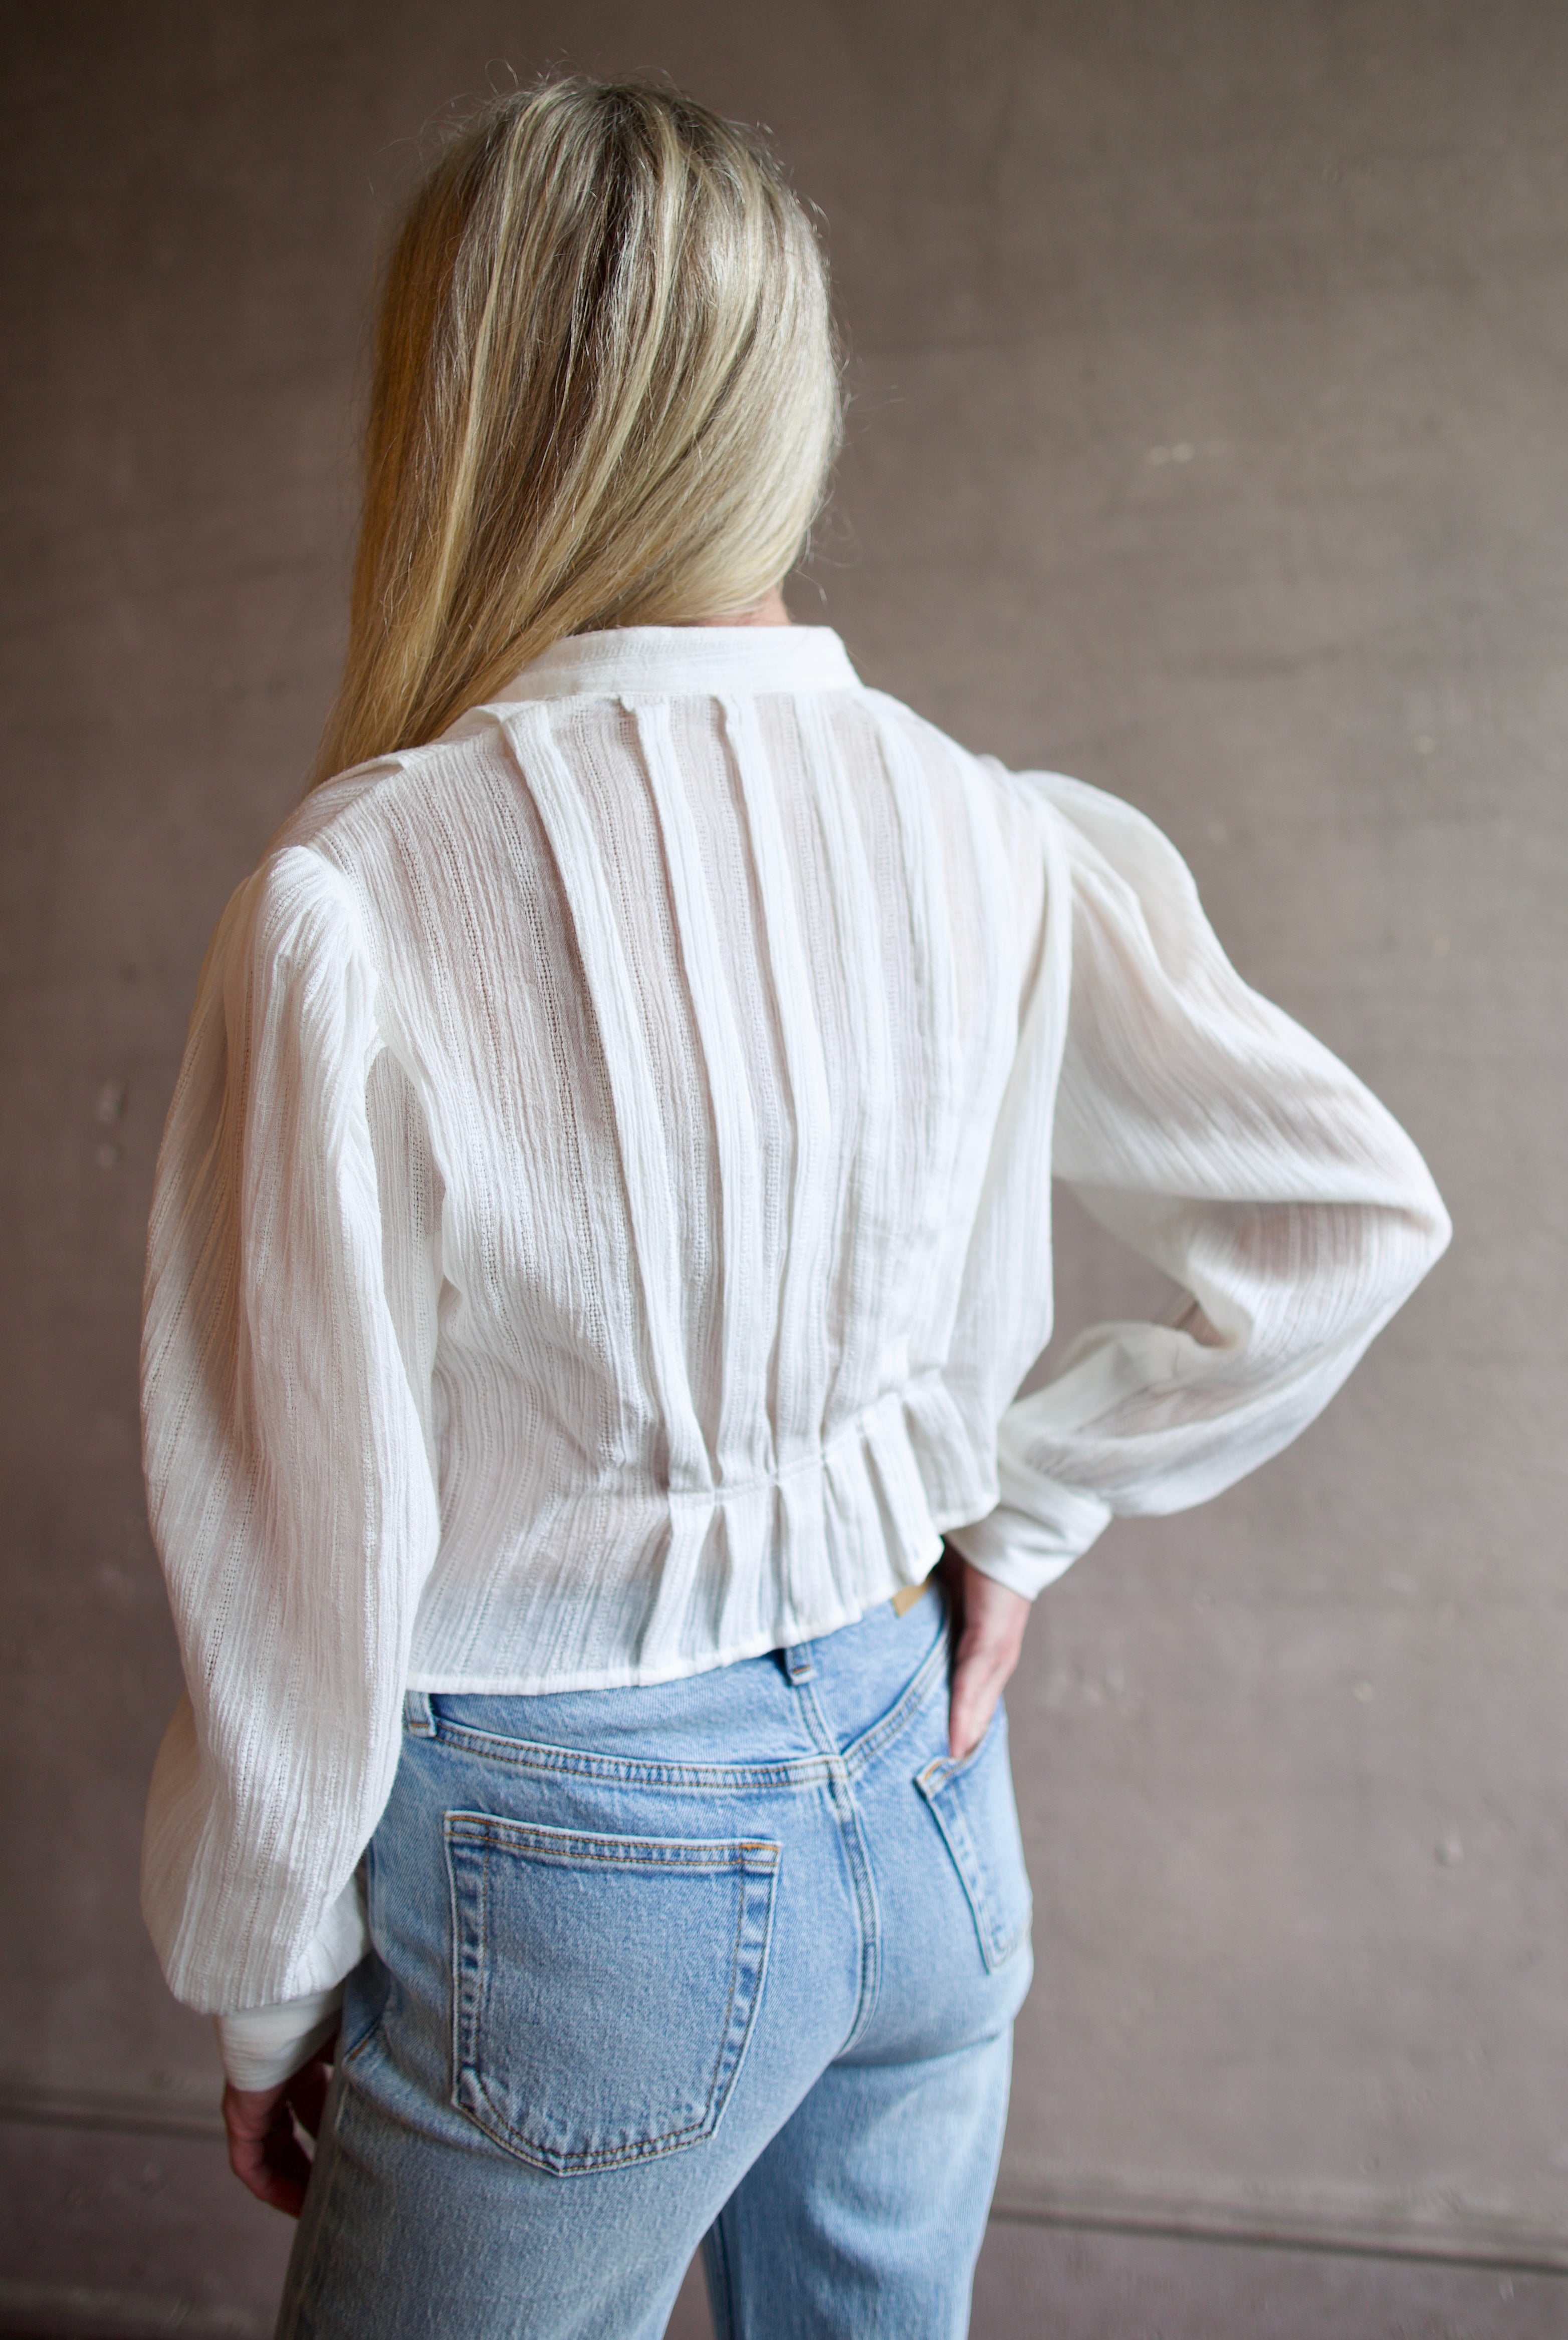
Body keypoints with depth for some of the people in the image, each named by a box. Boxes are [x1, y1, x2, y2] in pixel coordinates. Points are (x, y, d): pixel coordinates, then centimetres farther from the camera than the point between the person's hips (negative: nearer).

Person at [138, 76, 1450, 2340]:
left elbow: (309, 1548, -15)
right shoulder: (995, 837, -8)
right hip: (926, 1808, 5)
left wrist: (271, 1993, 0)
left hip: (579, 1873, -4)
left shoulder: (358, 899, -21)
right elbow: (1354, 1213, -1)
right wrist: (1033, 1503, 5)